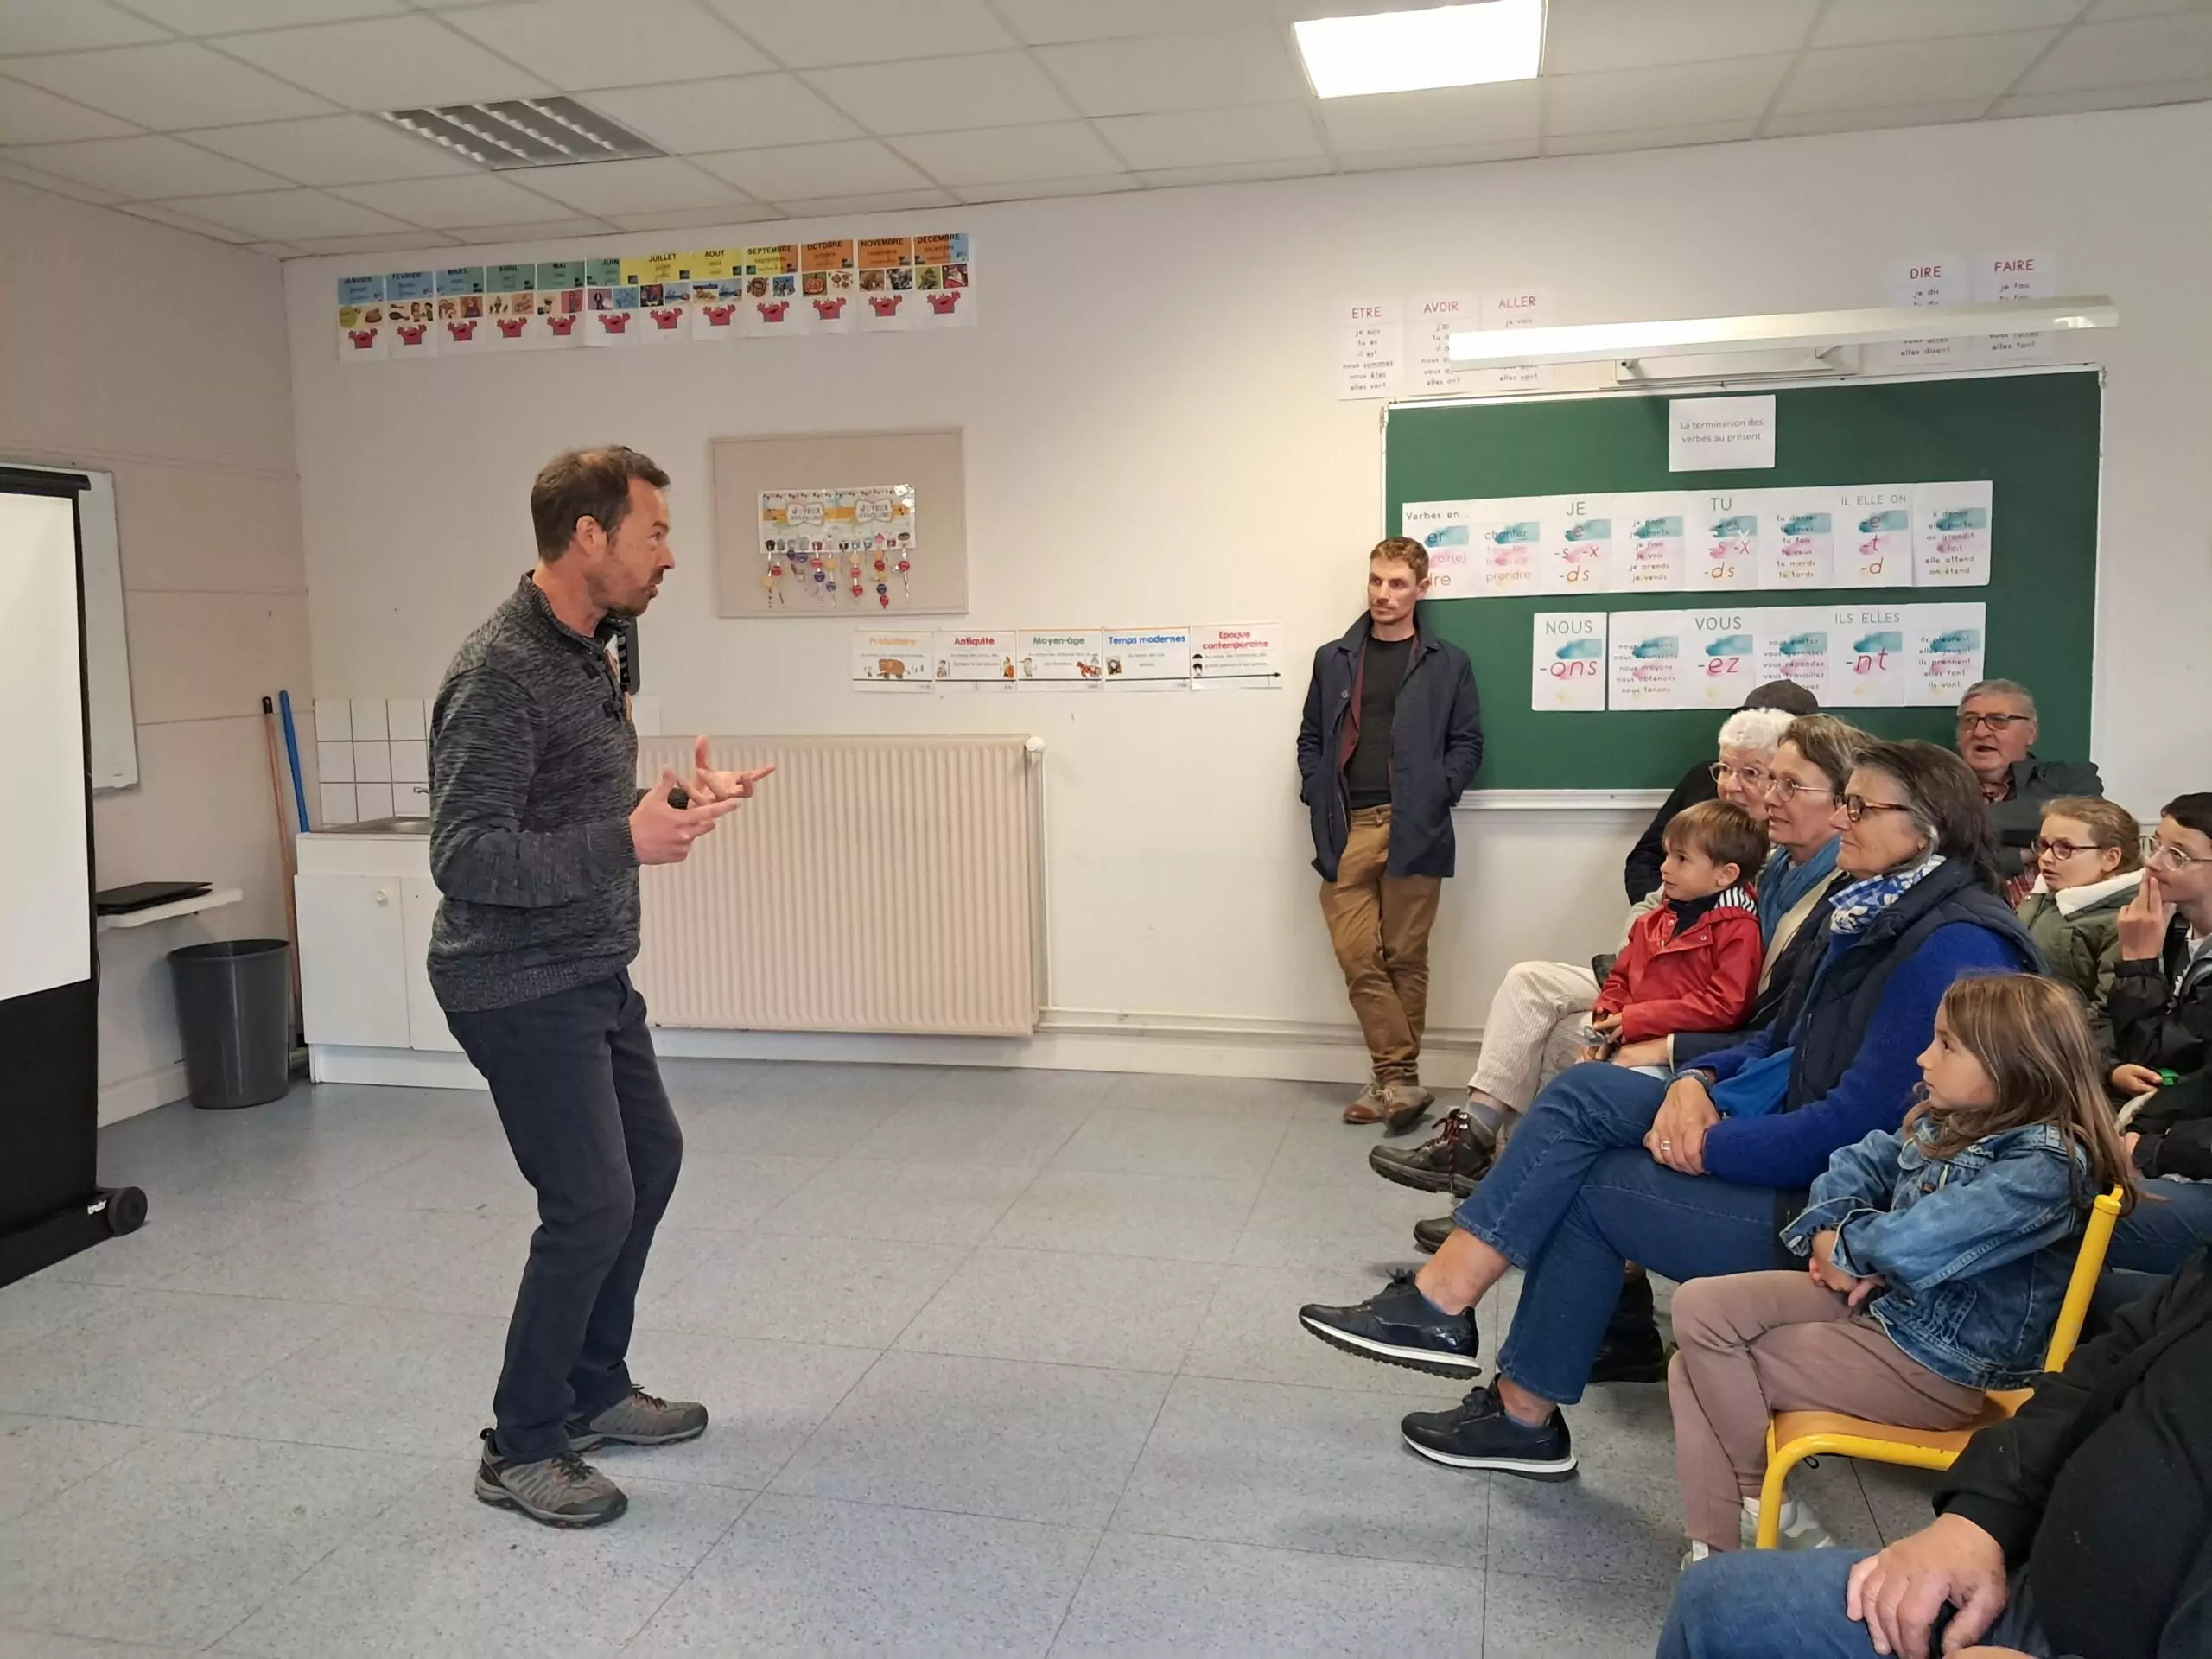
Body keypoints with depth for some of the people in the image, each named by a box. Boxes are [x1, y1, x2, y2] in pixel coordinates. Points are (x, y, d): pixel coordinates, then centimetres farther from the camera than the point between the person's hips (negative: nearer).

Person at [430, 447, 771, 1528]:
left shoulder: (584, 652, 8)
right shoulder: (500, 675, -22)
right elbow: (464, 856, -27)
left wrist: (677, 805, 4)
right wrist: (625, 844, -34)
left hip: (593, 974, 10)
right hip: (519, 987, -10)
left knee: (649, 1158, 18)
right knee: (592, 1204, -6)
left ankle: (594, 1391, 33)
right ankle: (520, 1450, 14)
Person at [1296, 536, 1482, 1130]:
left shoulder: (1447, 664, 6)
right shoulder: (1333, 659, 13)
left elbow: (1467, 743, 6)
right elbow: (1311, 739, 15)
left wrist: (1436, 796, -8)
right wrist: (1319, 799, 1)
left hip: (1413, 831, -2)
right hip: (1346, 831, 2)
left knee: (1405, 958, 4)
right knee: (1357, 957, -4)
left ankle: (1393, 1078, 14)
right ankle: (1400, 1080, 3)